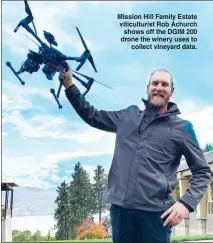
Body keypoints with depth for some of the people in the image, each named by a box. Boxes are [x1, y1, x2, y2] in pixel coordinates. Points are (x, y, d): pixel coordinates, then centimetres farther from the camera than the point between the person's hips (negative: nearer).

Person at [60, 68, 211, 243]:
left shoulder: (182, 128, 3)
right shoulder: (128, 116, 12)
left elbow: (202, 171, 6)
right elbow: (92, 116, 21)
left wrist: (186, 203, -8)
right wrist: (69, 85, 14)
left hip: (156, 212, -3)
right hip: (120, 208, 3)